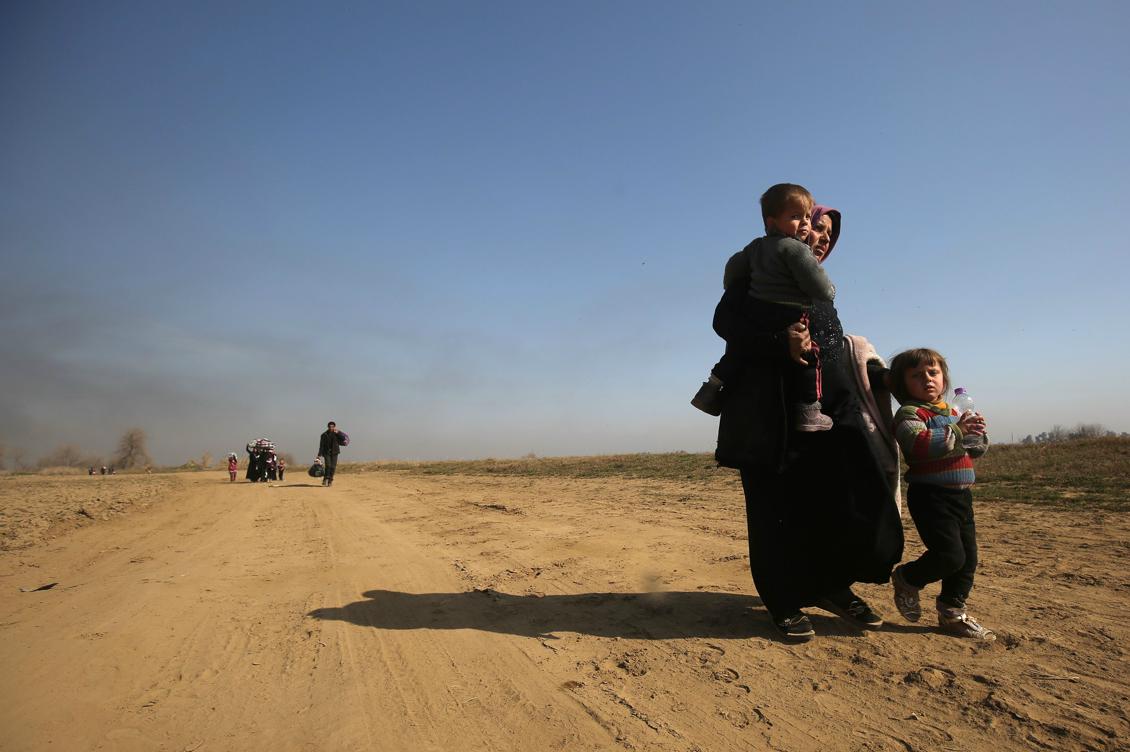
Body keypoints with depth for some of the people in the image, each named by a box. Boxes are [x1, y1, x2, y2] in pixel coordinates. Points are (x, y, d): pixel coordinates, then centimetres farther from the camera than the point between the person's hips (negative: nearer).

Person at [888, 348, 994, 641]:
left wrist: (977, 430, 1)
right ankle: (907, 579, 12)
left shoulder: (952, 412, 17)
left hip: (961, 496, 8)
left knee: (968, 559, 11)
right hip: (931, 496, -8)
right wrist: (957, 431, -22)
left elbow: (978, 449, 22)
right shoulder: (909, 413, -9)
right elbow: (920, 443, -28)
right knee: (950, 555, -15)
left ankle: (951, 613, 25)